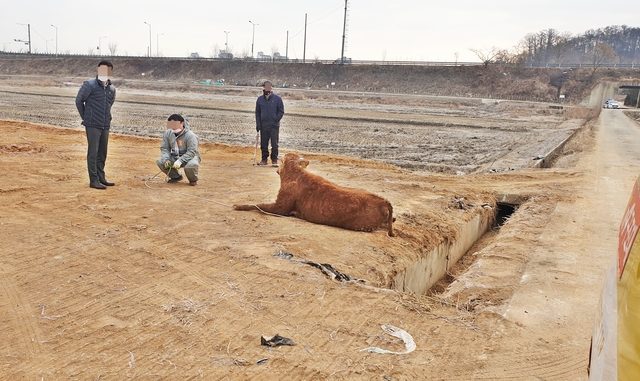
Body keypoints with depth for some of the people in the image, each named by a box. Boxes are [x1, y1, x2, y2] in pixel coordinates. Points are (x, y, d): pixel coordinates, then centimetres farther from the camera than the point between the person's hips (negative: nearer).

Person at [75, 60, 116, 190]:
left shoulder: (112, 89, 8)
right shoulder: (89, 85, -7)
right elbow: (79, 101, 2)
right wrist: (85, 117, 6)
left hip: (105, 126, 5)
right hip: (92, 125, -5)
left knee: (102, 153, 11)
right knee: (93, 152, -3)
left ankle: (101, 178, 22)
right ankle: (94, 180, 0)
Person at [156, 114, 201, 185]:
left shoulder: (190, 135, -22)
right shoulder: (168, 133, -4)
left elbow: (191, 152, -26)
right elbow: (164, 148, 0)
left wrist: (180, 161, -36)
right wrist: (166, 160, -19)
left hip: (189, 157, -6)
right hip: (174, 158, 6)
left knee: (191, 165, -40)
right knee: (160, 162, -15)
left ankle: (193, 180, -3)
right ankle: (176, 177, 10)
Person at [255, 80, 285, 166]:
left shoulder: (277, 98, -1)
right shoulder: (260, 99, 8)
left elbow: (281, 111, 2)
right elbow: (257, 112, 12)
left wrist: (276, 120, -8)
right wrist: (258, 124, 4)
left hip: (274, 126, -3)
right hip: (263, 126, 3)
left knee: (274, 144, -1)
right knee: (263, 144, 8)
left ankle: (274, 160, 7)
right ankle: (264, 159, 19)